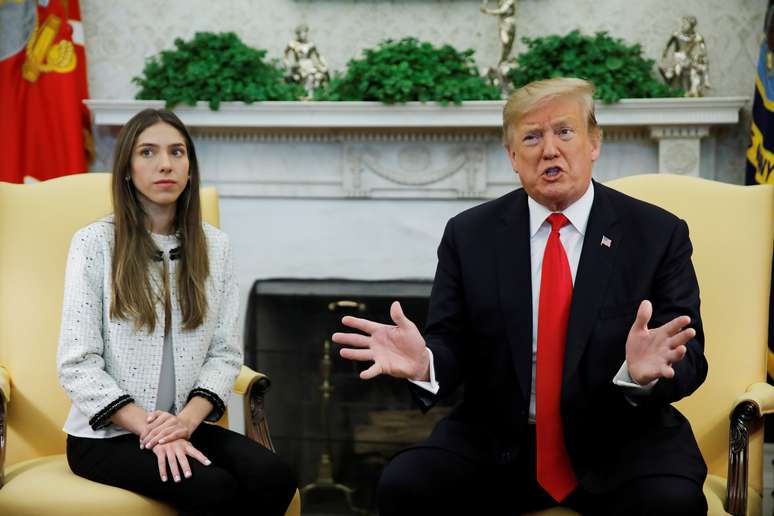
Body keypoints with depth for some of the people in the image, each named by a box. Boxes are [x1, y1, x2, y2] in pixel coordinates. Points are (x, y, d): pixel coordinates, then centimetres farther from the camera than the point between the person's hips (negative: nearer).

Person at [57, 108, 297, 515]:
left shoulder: (214, 245, 8)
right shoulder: (94, 243, -5)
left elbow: (225, 353, 5)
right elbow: (77, 365, -9)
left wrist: (187, 420, -13)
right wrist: (150, 430, -18)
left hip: (185, 426, 4)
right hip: (106, 435, -4)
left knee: (274, 478, -23)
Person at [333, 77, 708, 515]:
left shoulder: (659, 234, 0)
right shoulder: (469, 235, 5)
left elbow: (690, 360, -4)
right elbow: (454, 346, 2)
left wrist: (646, 370, -28)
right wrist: (423, 362, -22)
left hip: (619, 439, -1)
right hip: (498, 442, 2)